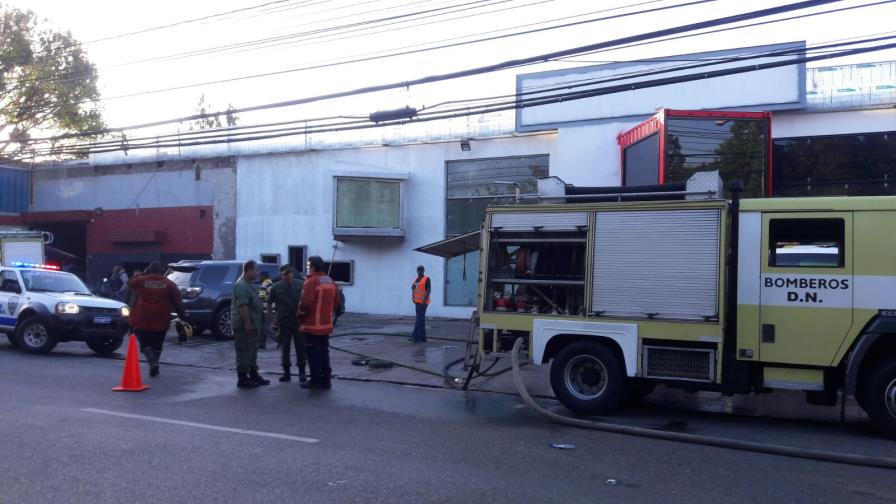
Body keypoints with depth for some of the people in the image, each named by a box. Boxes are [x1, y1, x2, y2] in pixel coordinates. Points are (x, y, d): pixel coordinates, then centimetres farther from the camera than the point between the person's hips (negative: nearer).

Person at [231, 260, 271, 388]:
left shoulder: (249, 284, 16)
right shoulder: (241, 285, -17)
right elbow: (242, 306, -24)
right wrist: (247, 324, -26)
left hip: (251, 324, 10)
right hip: (243, 325, -10)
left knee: (252, 351, 16)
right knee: (244, 352, -5)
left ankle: (253, 375, 24)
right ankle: (242, 378, -1)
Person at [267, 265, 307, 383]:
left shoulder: (300, 285, 0)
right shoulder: (276, 288, -1)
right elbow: (269, 304, 7)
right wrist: (273, 317, 0)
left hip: (298, 321, 0)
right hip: (283, 323, 0)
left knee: (300, 346, 0)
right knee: (285, 347, 7)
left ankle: (302, 372, 9)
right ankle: (286, 372, 17)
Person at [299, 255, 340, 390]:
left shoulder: (311, 282, -16)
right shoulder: (330, 281, 9)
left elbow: (305, 303, -21)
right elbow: (336, 301, 13)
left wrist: (301, 316, -4)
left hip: (312, 325, -7)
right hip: (326, 324, 7)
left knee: (314, 354, 0)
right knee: (324, 352, 13)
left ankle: (316, 380, 4)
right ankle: (326, 380, 16)